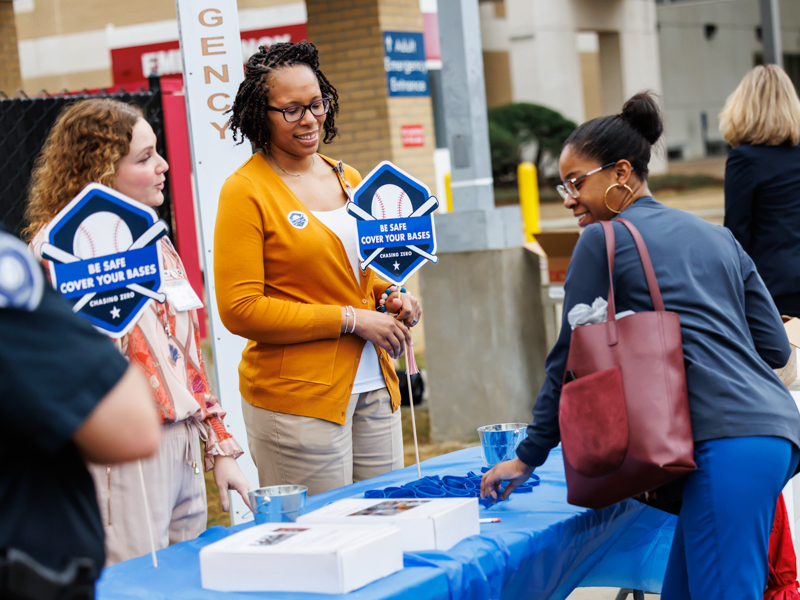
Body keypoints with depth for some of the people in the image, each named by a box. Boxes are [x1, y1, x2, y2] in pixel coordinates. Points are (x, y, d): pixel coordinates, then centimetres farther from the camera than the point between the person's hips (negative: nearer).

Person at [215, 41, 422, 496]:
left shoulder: (348, 179, 14)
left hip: (374, 389, 7)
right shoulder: (246, 191, -8)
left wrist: (391, 296, 5)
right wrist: (350, 320, -15)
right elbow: (240, 310, -14)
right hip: (295, 397, -7)